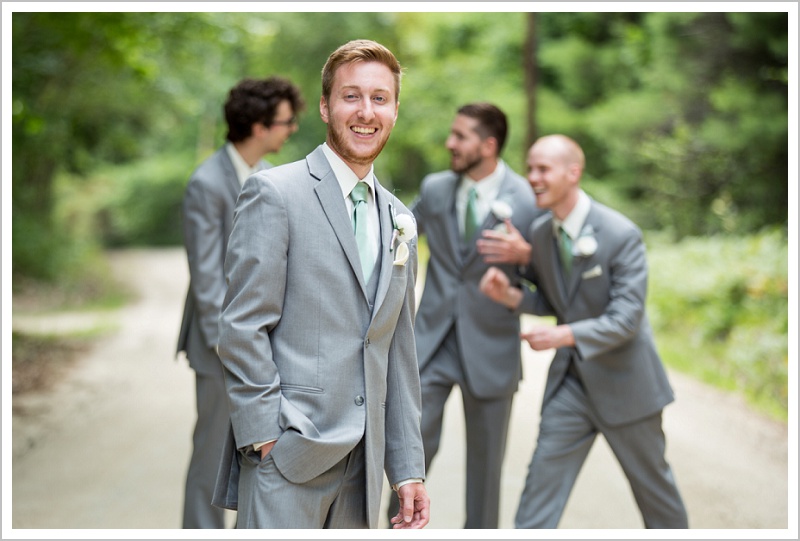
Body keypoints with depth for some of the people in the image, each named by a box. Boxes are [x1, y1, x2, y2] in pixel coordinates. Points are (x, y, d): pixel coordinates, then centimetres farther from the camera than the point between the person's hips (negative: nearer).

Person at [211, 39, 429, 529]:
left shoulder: (400, 220, 15)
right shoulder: (276, 192, -4)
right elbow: (242, 328, -9)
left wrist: (408, 468, 12)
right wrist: (266, 437, -14)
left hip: (362, 463, 6)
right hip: (286, 455, -6)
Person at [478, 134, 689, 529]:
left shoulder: (621, 235, -19)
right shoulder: (540, 233, 0)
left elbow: (626, 319, -23)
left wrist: (564, 336, -37)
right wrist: (511, 296, -10)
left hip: (623, 382, -4)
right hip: (571, 381, 5)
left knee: (652, 484, 14)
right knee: (542, 481, -1)